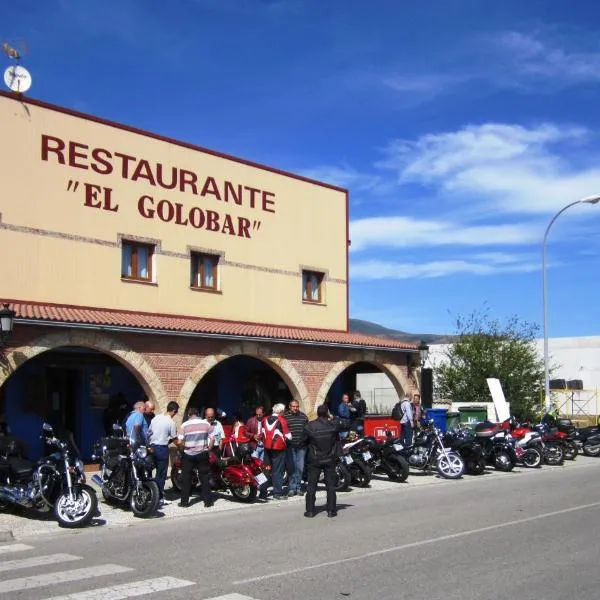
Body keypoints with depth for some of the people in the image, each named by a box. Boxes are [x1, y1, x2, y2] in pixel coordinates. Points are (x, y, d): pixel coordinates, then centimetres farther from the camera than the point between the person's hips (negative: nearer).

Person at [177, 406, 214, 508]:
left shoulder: (185, 425, -4)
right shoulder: (206, 423, 0)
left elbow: (180, 442, -12)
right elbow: (212, 439, -4)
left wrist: (184, 448, 7)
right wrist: (208, 449, 9)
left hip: (189, 454, -1)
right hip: (202, 454, 1)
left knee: (186, 478, 9)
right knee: (204, 477, 8)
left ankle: (184, 501, 10)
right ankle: (208, 501, 8)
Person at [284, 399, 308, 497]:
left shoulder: (303, 416, 11)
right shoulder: (285, 416, 0)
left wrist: (307, 441, 14)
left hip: (301, 446, 3)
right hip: (290, 446, -3)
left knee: (300, 467, 5)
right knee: (291, 468, -3)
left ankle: (298, 487, 15)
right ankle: (292, 488, 3)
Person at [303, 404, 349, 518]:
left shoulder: (309, 426, -11)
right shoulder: (333, 425, -10)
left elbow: (304, 440, -3)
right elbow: (347, 424, 3)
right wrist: (334, 419, 9)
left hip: (314, 460, 0)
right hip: (330, 459, 0)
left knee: (311, 485, 6)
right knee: (330, 485, 7)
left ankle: (310, 510, 6)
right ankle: (331, 510, 7)